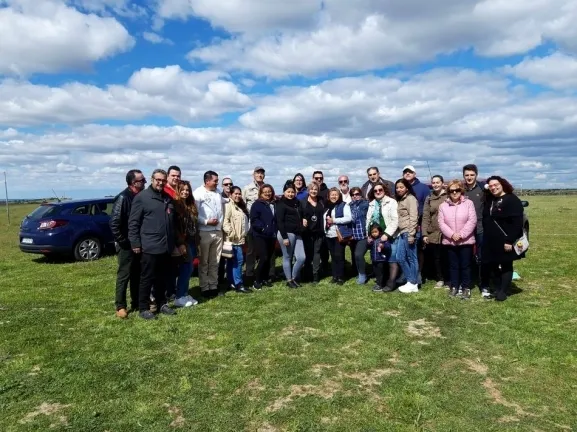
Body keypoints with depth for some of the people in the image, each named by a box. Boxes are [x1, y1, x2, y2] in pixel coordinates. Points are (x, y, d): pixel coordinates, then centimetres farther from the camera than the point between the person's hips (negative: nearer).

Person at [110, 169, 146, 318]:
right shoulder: (123, 198, -15)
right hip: (127, 245, -7)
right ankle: (120, 306, 12)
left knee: (137, 275, 14)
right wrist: (123, 241, -15)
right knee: (124, 275, 2)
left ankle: (136, 303, 25)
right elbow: (114, 223, -18)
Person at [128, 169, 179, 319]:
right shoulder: (142, 197, -5)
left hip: (166, 246, 6)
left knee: (162, 278, 15)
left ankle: (161, 304, 26)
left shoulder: (168, 198, 15)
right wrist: (135, 243, -13)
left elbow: (173, 223, 21)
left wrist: (178, 242, 19)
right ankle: (144, 308, 11)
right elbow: (133, 223, -8)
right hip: (149, 247, -6)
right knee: (147, 278, 2)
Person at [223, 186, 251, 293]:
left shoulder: (241, 207, 20)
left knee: (231, 261, 13)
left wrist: (244, 235, 20)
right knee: (238, 260, -12)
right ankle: (239, 285, -10)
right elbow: (225, 221, -20)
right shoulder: (228, 206, -9)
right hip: (233, 239, -9)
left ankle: (232, 283, 17)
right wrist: (231, 233, -23)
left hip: (240, 238, 9)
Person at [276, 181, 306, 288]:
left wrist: (303, 220, 6)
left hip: (297, 234, 7)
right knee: (287, 258, 2)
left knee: (301, 258, 1)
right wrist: (284, 237, -18)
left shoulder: (296, 203, 16)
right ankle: (289, 280, 14)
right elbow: (279, 221, -13)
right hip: (287, 234, -7)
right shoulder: (281, 204, -6)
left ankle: (294, 278, 19)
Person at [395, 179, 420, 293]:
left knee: (411, 258, -1)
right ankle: (410, 281, 19)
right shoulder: (400, 200, 19)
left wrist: (411, 234, -20)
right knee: (400, 258, 10)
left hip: (409, 233, -9)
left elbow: (413, 218, -15)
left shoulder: (410, 199, -8)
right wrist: (401, 232, 13)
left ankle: (414, 284, 8)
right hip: (402, 233, 9)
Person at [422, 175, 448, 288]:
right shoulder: (429, 198, 9)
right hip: (433, 234, 3)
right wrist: (424, 234, 0)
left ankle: (449, 279, 18)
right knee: (436, 257, 9)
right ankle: (440, 279, 23)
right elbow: (425, 217, 6)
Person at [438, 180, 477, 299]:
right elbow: (441, 223, -1)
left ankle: (466, 288, 16)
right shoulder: (443, 206, 4)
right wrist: (452, 234, -14)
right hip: (449, 241, 2)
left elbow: (472, 221, -9)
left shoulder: (468, 203, -3)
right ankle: (454, 287, 22)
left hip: (466, 241, -2)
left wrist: (461, 234, -16)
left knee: (465, 265, 5)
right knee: (453, 265, 11)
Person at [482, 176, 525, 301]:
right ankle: (498, 288, 25)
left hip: (505, 241, -7)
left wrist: (510, 241, -23)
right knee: (494, 265, 13)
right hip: (491, 241, 7)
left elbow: (517, 223, -19)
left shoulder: (512, 200, -13)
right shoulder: (489, 200, 11)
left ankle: (503, 291, 12)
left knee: (506, 265, 5)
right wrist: (485, 237, 11)